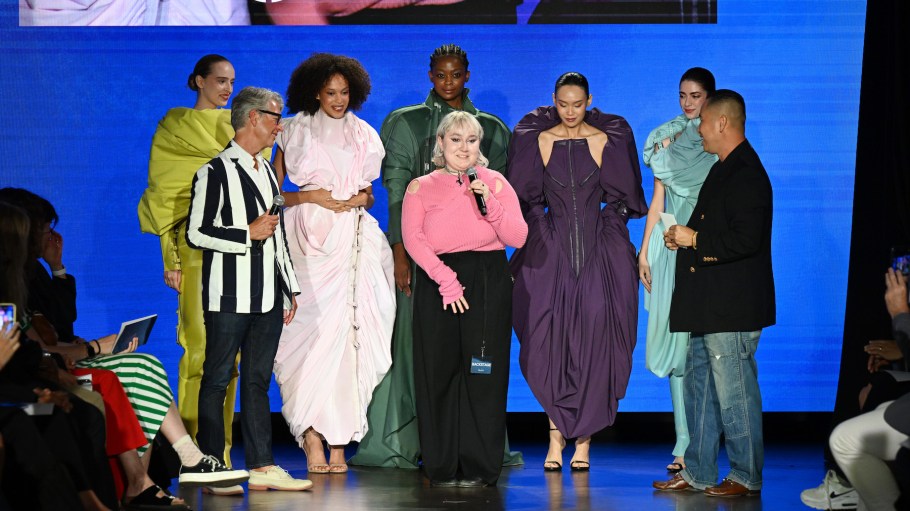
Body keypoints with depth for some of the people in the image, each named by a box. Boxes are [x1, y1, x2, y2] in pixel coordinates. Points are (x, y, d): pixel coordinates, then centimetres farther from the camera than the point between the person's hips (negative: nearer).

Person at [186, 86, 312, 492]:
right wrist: (249, 234, -13)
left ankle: (262, 467, 8)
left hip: (267, 297, 7)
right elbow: (196, 234, -12)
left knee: (258, 380, 7)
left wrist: (290, 289, 21)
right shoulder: (215, 172, -6)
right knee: (217, 380, -2)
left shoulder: (266, 170, 19)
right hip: (229, 296, -7)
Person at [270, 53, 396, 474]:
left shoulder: (363, 136, 16)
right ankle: (312, 439, -12)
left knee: (347, 330, -7)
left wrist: (362, 198, 0)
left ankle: (338, 439, -6)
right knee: (311, 329, -11)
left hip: (353, 241, 2)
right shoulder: (295, 133, 8)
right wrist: (311, 197, -9)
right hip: (309, 240, -2)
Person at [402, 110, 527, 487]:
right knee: (439, 373, -1)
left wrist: (490, 203, -14)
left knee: (482, 374, -4)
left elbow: (518, 238, 1)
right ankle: (442, 467, 5)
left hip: (488, 283, 0)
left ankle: (478, 467, 0)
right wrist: (445, 279, -16)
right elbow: (413, 238, -4)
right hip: (436, 283, 1)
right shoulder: (421, 188, 11)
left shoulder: (495, 183, 10)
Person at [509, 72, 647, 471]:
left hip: (599, 252, 0)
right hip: (549, 253, 1)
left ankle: (583, 440, 3)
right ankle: (557, 433, 3)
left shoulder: (608, 141, 3)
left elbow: (621, 199, 8)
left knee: (593, 342, -4)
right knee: (549, 342, -7)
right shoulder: (537, 140, 4)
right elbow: (525, 200, 9)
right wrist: (533, 239, 4)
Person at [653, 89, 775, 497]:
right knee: (698, 387, 14)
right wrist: (685, 238, 7)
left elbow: (746, 239, -25)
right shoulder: (724, 169, 17)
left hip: (732, 308, -11)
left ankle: (746, 477, 5)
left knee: (735, 394, -4)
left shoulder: (746, 174, -16)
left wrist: (694, 239, -16)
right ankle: (697, 473, 21)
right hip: (711, 307, 11)